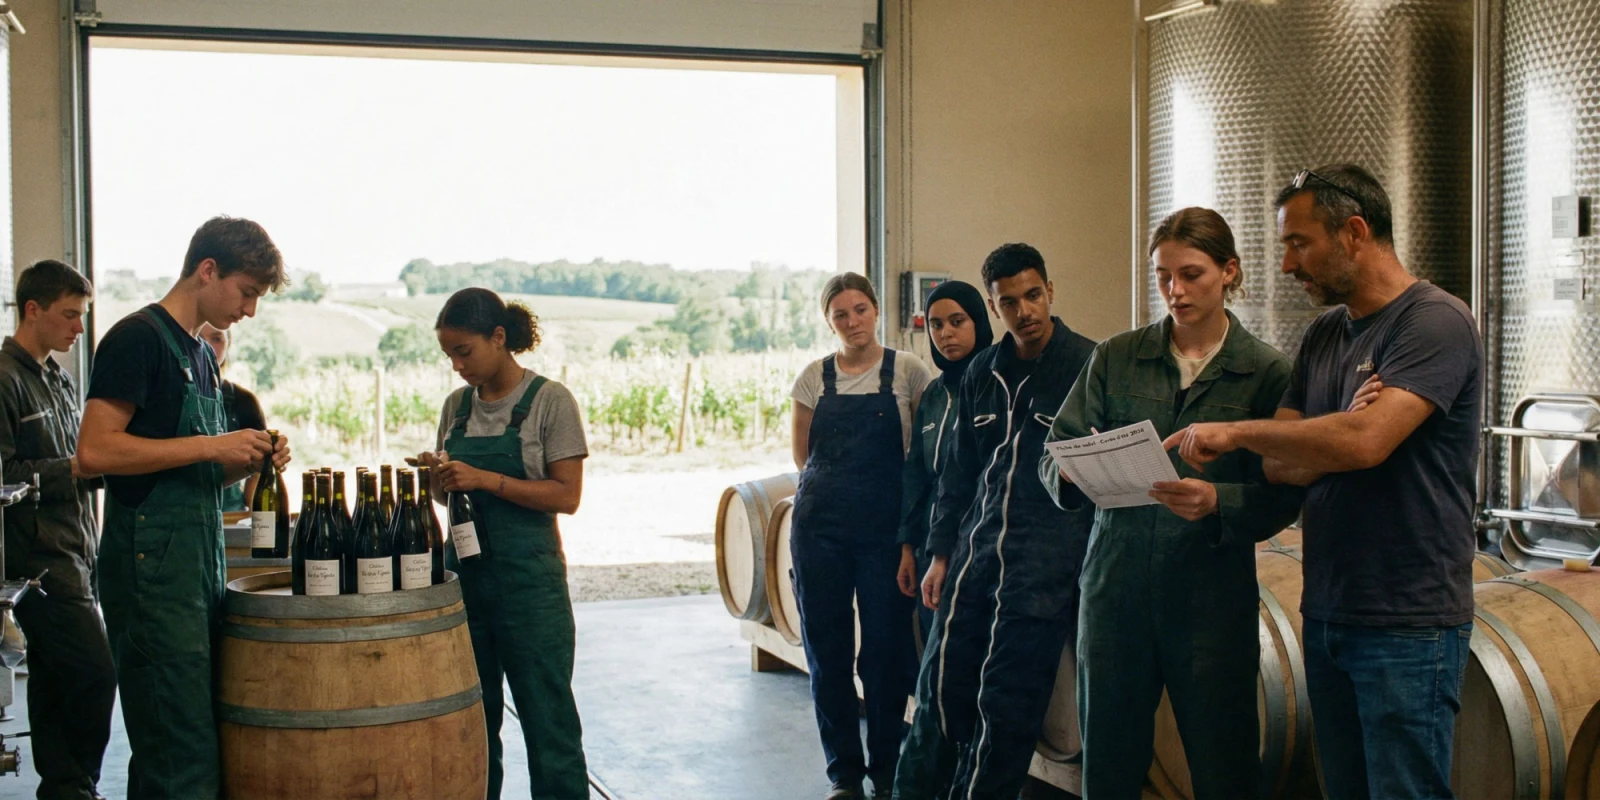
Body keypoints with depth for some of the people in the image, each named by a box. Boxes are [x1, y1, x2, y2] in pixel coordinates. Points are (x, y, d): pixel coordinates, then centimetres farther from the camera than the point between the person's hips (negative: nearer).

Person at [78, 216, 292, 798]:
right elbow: (94, 452, -18)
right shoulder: (138, 338, -7)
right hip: (152, 568, -9)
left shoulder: (201, 357, 20)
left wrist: (248, 462, 7)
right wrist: (212, 446, -15)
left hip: (202, 565, 9)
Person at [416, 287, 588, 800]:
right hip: (466, 573, 6)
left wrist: (485, 479, -19)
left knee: (547, 717, -1)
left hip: (529, 578, -5)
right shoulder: (457, 405, 10)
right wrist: (438, 477, -5)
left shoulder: (550, 400, -7)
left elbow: (567, 495, -12)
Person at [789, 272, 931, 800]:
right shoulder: (814, 376, 7)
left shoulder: (907, 371, 2)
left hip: (884, 524, -2)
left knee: (886, 649, -1)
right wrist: (842, 481, 7)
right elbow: (803, 457, 13)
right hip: (821, 524, 2)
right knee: (827, 651, 4)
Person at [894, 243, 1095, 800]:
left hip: (1045, 561, -5)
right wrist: (941, 554, 14)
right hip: (977, 550, 5)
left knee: (1007, 705, -3)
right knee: (941, 687, 6)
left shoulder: (1087, 365, -5)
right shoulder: (981, 373, 12)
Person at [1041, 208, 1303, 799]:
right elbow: (1053, 455, 4)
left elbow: (1282, 497, -4)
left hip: (1214, 594, -2)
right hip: (1115, 587, 2)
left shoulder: (1267, 372, 2)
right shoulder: (1115, 358, 8)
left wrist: (1217, 503, -23)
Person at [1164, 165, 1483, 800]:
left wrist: (1236, 431, -15)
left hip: (1409, 622, -7)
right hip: (1326, 614, 7)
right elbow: (1279, 465, 7)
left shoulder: (1436, 323, -12)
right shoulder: (1323, 335, 13)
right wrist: (1334, 437, -15)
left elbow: (1365, 441, -26)